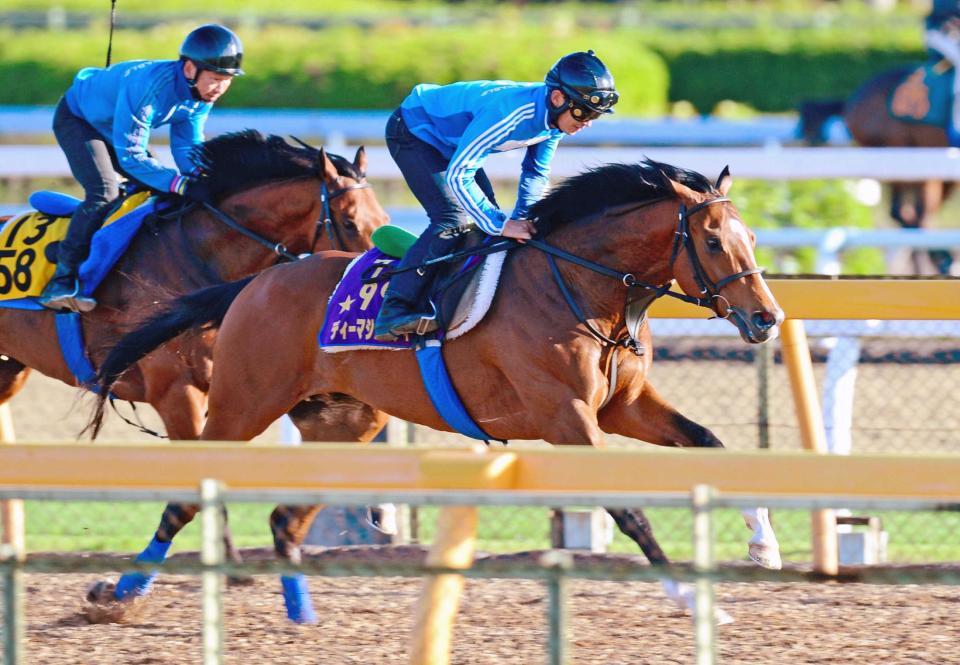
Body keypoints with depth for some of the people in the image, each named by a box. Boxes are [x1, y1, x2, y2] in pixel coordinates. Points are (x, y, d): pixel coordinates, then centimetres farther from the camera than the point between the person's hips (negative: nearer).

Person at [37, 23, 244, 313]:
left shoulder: (203, 93, -17)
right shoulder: (148, 85, -42)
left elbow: (187, 148, -9)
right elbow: (131, 157, -39)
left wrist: (203, 180, -31)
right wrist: (184, 185, -46)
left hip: (118, 127, 9)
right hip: (77, 119, -9)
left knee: (160, 188, 3)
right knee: (104, 191, -27)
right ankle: (62, 281, -27)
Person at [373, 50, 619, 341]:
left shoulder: (557, 116, -12)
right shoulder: (510, 113, -39)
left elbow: (536, 173, 5)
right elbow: (457, 175, -37)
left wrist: (522, 220, -11)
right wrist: (501, 224, -37)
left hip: (451, 142, 9)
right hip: (413, 130, -9)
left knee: (486, 217, 4)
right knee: (453, 218, -22)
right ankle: (394, 312, -26)